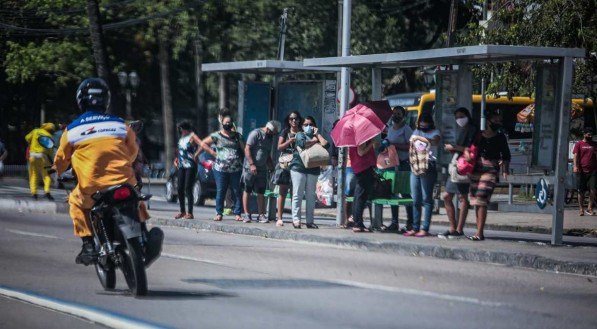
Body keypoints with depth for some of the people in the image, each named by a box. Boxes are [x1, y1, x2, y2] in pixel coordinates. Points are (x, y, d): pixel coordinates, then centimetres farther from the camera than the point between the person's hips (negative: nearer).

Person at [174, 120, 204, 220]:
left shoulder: (192, 136, -8)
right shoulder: (182, 137, 17)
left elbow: (202, 145, -21)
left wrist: (195, 155, -18)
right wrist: (176, 159, 17)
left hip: (190, 166, -8)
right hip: (181, 166, 8)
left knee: (188, 189, -11)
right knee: (180, 189, 7)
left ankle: (190, 213, -9)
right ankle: (182, 211, 16)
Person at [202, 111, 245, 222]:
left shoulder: (237, 136, 11)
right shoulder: (217, 136, 5)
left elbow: (244, 149, 12)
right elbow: (204, 143, 8)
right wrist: (213, 153, 0)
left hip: (236, 170, 1)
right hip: (220, 169, -1)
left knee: (236, 192, 2)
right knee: (220, 192, 1)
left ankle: (237, 214, 7)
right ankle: (219, 213, 9)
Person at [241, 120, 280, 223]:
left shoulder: (270, 138, 16)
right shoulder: (255, 133, -7)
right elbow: (247, 149, -13)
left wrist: (272, 168, 12)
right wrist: (252, 164, -20)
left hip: (262, 169, 7)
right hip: (250, 168, -7)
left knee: (261, 193, 3)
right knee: (247, 191, -1)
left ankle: (261, 215, 4)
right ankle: (246, 214, 2)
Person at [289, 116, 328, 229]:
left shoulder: (317, 136, 18)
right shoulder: (300, 134, 9)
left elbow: (325, 144, -1)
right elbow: (303, 143, -13)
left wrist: (317, 135, 5)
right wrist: (314, 140, 0)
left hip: (313, 170, 3)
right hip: (299, 168, -3)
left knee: (311, 196, 2)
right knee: (298, 195, -5)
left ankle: (310, 220, 4)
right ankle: (296, 220, -4)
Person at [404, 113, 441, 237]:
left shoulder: (434, 132, 1)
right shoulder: (416, 131, 18)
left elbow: (435, 141, -20)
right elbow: (410, 147, 18)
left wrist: (419, 138, -16)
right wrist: (412, 159, 1)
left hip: (428, 167, -6)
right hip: (415, 168, 6)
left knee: (426, 199, -6)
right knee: (415, 200, 7)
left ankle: (425, 228, -7)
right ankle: (415, 228, 10)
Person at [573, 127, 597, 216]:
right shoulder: (579, 144, 7)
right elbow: (575, 156, 0)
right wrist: (575, 166, -15)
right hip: (582, 171, -2)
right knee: (581, 191, 2)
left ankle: (589, 208, -2)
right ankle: (581, 209, 11)